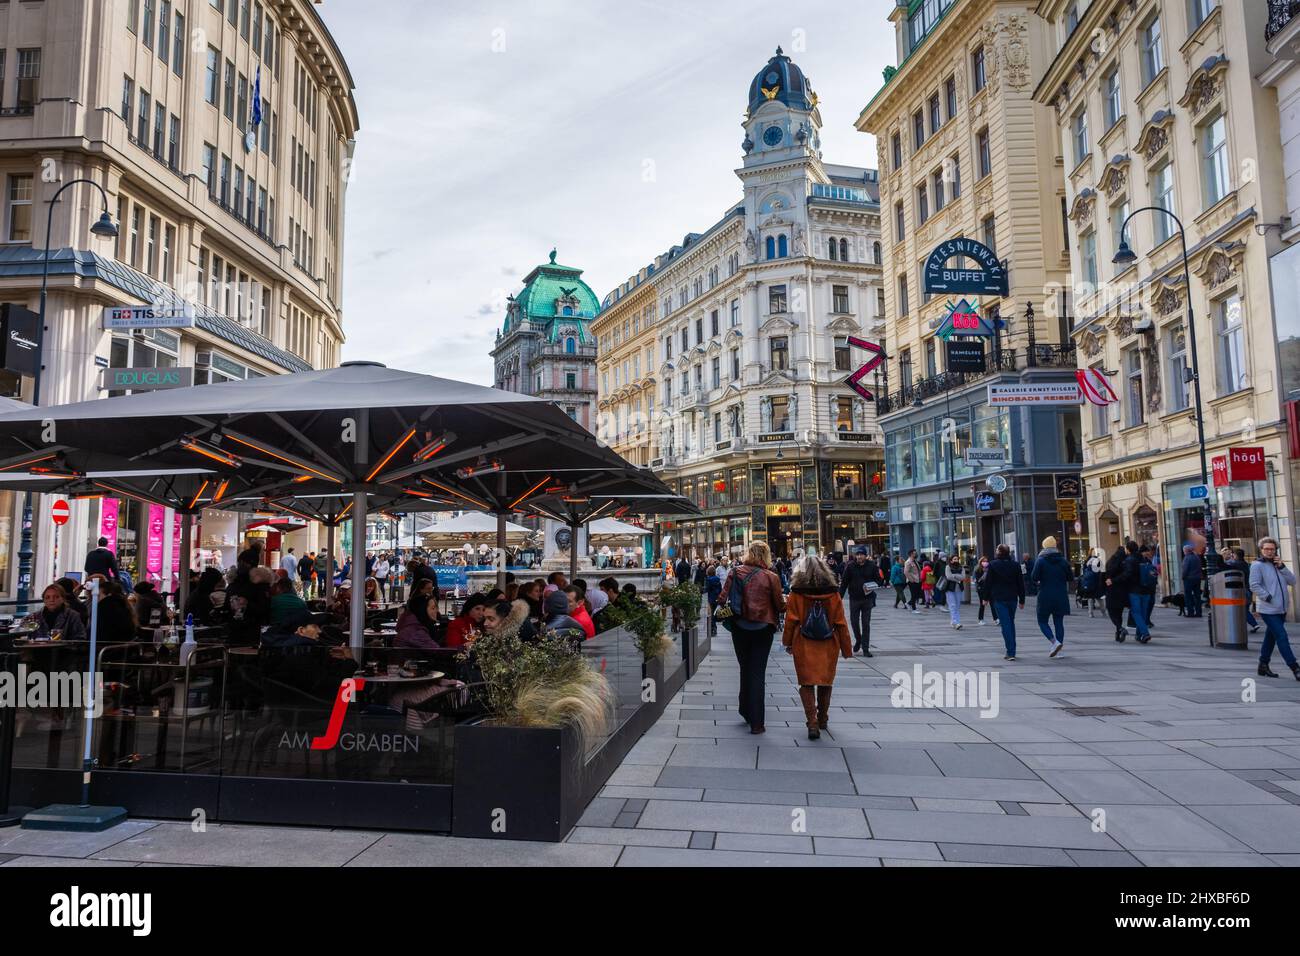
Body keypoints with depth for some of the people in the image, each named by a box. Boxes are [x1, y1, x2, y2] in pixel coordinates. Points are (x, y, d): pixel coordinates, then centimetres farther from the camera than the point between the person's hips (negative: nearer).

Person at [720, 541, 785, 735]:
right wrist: (786, 601, 17)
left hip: (739, 627, 2)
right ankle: (756, 723, 3)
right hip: (763, 629, -2)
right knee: (758, 674, 3)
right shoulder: (771, 577, -11)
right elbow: (780, 606, -4)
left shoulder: (735, 573, -5)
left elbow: (723, 598, -4)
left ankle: (746, 712, 31)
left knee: (745, 670, 20)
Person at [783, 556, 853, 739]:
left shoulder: (796, 593, -8)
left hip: (804, 647, -2)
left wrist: (787, 642, 7)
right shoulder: (833, 593, -3)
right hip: (828, 647, 2)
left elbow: (790, 620, -5)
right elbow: (841, 623, 0)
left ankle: (812, 723, -7)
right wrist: (846, 648, 8)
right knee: (825, 683, 18)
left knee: (807, 684, 5)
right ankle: (822, 719, 32)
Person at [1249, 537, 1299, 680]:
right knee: (1282, 638, -11)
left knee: (1271, 637, 14)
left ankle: (1263, 665, 23)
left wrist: (1282, 566, -8)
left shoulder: (1278, 564, 13)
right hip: (1268, 610, -7)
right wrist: (1268, 598, -18)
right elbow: (1254, 586, -16)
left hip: (1281, 609, 7)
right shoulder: (1257, 565, -8)